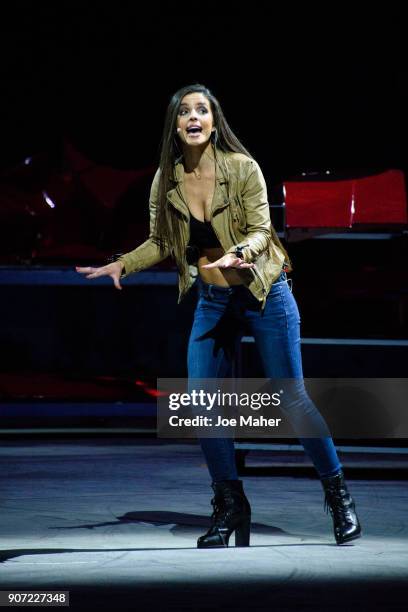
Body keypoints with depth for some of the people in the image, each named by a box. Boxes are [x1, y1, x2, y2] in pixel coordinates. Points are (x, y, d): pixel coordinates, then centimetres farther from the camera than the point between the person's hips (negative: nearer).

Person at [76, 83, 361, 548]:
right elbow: (161, 243, 8)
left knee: (291, 398, -3)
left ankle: (338, 494, 14)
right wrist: (122, 265, -7)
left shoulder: (242, 168, -11)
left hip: (264, 295, -4)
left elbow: (260, 231, -13)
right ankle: (230, 507, 11)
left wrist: (238, 253, -33)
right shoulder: (166, 179, -1)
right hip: (212, 301, 4)